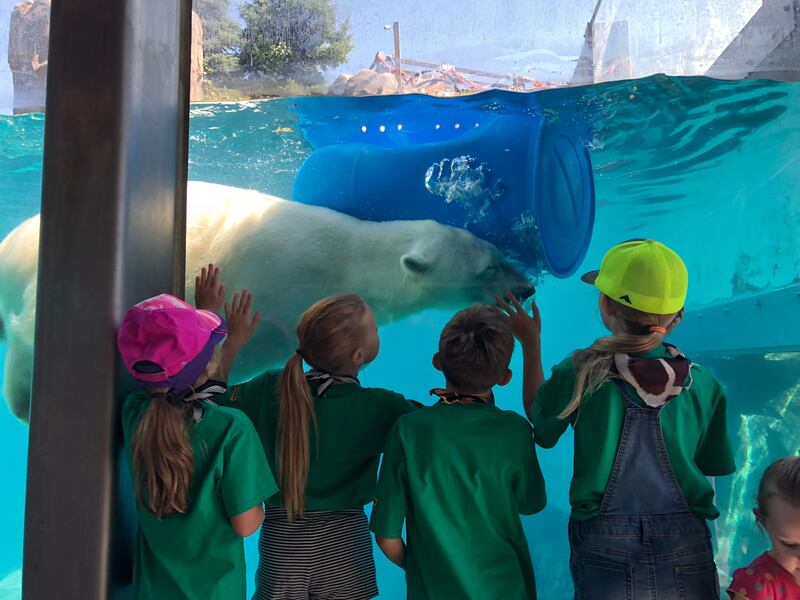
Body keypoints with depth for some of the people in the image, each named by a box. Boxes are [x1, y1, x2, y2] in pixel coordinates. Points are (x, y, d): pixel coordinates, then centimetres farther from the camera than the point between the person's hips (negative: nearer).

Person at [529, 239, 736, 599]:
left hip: (605, 559, -1)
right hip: (688, 560, 2)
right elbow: (713, 467, 0)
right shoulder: (703, 386, -7)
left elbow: (538, 426, 2)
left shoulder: (578, 374, -15)